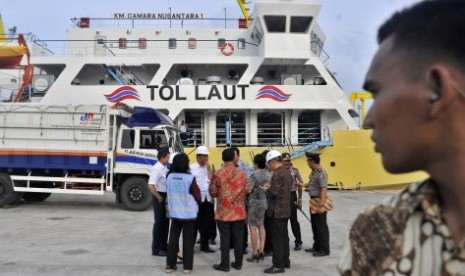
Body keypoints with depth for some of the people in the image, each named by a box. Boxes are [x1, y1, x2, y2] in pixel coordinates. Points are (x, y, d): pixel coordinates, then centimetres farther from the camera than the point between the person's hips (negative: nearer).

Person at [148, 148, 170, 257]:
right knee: (159, 222, 1)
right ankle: (156, 249, 12)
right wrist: (159, 198, -17)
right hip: (160, 198, -8)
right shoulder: (156, 168, -19)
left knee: (165, 222, 16)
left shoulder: (165, 168, 7)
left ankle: (164, 245, 29)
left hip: (166, 197, 8)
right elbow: (151, 186, -26)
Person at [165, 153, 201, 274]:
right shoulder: (190, 178, -17)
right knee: (188, 240, 8)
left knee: (173, 239, 13)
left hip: (174, 213, 4)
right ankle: (187, 266, 14)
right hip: (189, 213, -4)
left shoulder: (169, 177, -3)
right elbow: (197, 196, -9)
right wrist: (196, 204, 11)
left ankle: (170, 265, 19)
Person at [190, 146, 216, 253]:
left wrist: (209, 169, -5)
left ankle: (204, 245, 22)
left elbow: (212, 181, -1)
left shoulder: (208, 168, 11)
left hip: (208, 198, 5)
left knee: (207, 223, 10)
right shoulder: (192, 168, -6)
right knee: (195, 223, 2)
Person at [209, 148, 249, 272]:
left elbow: (212, 192, -2)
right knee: (239, 238, 11)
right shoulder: (242, 173, -3)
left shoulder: (217, 174, -8)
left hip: (223, 212, -2)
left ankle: (224, 264, 11)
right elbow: (246, 191, 4)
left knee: (225, 238, 5)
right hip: (239, 212, 2)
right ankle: (238, 263, 20)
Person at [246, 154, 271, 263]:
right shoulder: (269, 174, 5)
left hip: (255, 202, -7)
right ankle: (261, 251, 18)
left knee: (253, 227, -1)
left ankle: (255, 254, 2)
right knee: (261, 226, 15)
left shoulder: (255, 174, -14)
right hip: (265, 201, 7)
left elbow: (248, 189, -17)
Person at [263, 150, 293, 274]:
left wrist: (266, 189, -5)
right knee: (284, 236, 16)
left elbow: (274, 192, -24)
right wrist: (270, 188, 13)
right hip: (285, 209, 9)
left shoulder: (277, 174, -18)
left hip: (277, 210, -9)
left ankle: (278, 265, 3)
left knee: (277, 238, -3)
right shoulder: (287, 172, 11)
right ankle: (285, 261, 25)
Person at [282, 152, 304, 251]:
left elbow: (299, 186, 0)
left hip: (292, 196, -2)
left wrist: (299, 200, -2)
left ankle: (298, 242, 16)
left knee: (293, 220, 3)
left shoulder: (295, 171, -2)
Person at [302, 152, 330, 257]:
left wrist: (321, 205, -30)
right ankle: (317, 246, 29)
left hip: (319, 201, -9)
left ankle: (324, 249, 11)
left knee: (321, 226, 0)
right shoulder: (313, 171, 8)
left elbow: (323, 189, -27)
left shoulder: (321, 173, -21)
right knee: (314, 225, 17)